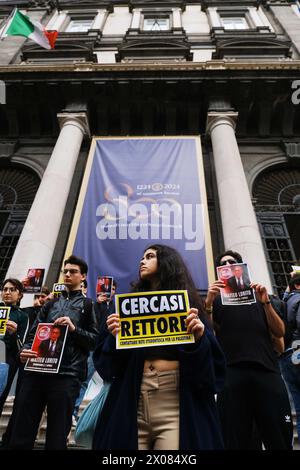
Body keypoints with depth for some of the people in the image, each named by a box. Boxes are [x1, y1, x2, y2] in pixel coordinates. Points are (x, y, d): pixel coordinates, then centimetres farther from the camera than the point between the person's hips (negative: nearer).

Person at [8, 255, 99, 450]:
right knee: (20, 433, 5)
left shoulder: (88, 305, 10)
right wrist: (25, 350, -6)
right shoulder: (51, 304, 23)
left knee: (57, 435, 3)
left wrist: (74, 328, -12)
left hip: (66, 375, -4)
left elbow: (95, 340, 3)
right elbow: (34, 333, 15)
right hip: (36, 371, 4)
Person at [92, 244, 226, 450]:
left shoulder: (186, 302, 7)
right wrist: (114, 337, -12)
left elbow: (211, 363, 2)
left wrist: (199, 338, -18)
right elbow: (109, 362, 8)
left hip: (177, 402, -2)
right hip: (133, 401, 2)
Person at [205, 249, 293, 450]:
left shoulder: (259, 294, 21)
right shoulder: (216, 297, 16)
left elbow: (280, 332, 11)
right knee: (236, 438, 2)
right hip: (232, 372, -1)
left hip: (267, 370, 1)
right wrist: (208, 302, -12)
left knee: (280, 437, 0)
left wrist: (266, 302, -4)